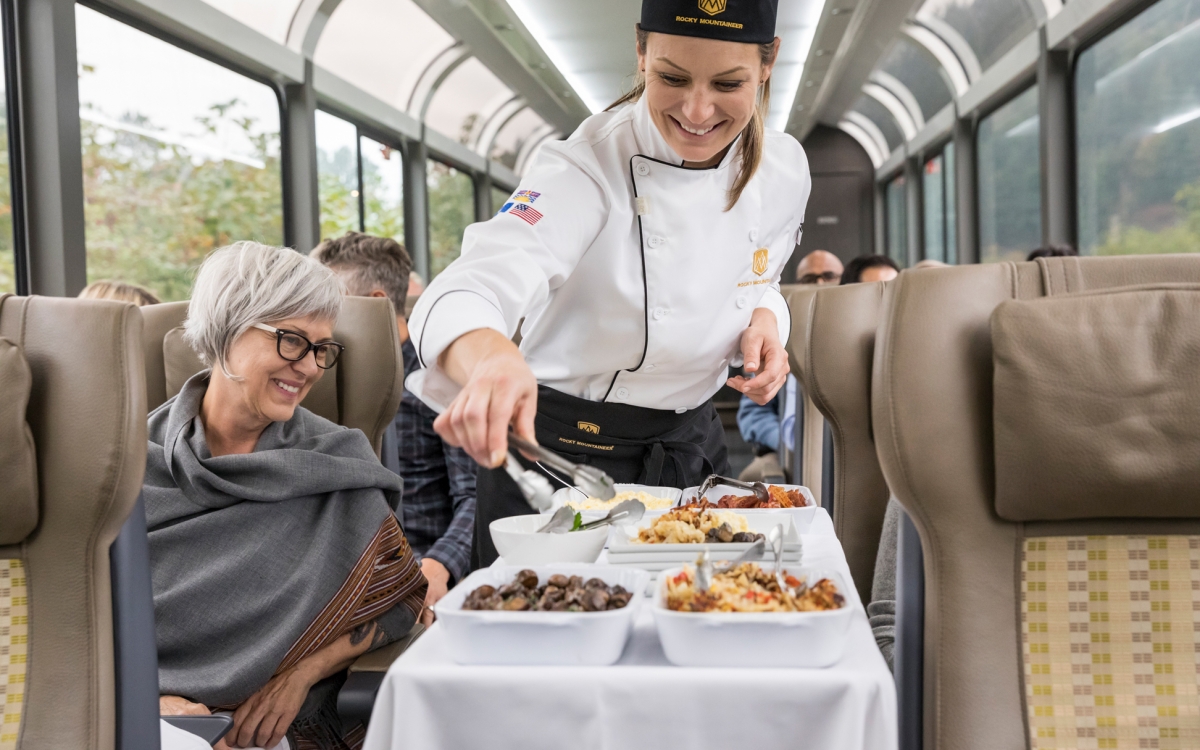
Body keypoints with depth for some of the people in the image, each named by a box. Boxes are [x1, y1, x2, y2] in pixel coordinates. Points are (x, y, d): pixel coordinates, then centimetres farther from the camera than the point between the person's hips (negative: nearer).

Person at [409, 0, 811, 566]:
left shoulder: (784, 168, -6)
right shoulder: (589, 166, -24)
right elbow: (460, 298, -38)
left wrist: (764, 318, -11)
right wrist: (491, 358, -62)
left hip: (692, 449, 5)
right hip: (561, 455, -5)